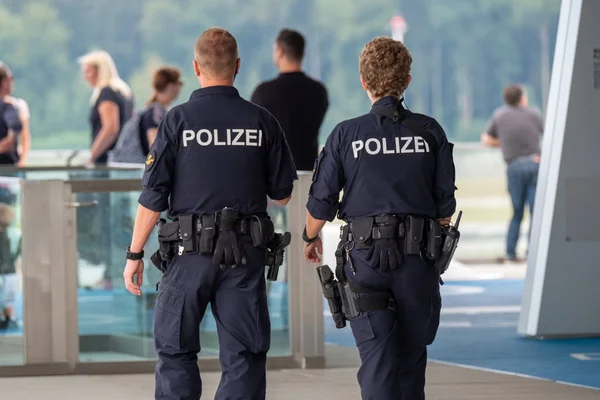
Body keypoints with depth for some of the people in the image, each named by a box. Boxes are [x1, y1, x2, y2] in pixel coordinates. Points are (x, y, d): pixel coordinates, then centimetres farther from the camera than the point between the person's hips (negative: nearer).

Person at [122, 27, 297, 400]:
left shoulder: (179, 119, -5)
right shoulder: (261, 121, 0)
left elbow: (153, 196, -6)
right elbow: (284, 195, 7)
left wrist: (135, 254, 1)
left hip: (190, 252, -1)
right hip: (246, 253, 1)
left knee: (176, 350, 9)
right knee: (244, 355, 5)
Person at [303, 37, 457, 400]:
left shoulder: (347, 134, -4)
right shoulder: (430, 132, 0)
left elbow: (321, 202, 0)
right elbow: (445, 204, 3)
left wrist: (311, 237, 20)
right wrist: (436, 244, 22)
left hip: (365, 254, -2)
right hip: (417, 259, 2)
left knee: (377, 359, -6)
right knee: (412, 357, 15)